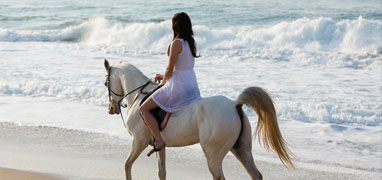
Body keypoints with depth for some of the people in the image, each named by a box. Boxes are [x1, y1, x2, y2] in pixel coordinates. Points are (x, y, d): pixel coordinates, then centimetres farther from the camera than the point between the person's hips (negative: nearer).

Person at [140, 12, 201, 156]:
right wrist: (165, 77, 21)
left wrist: (163, 81, 3)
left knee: (144, 109, -3)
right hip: (192, 86, 9)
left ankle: (158, 141, -9)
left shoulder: (176, 43, -17)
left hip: (178, 87, -9)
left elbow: (170, 69, -16)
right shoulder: (190, 42, 8)